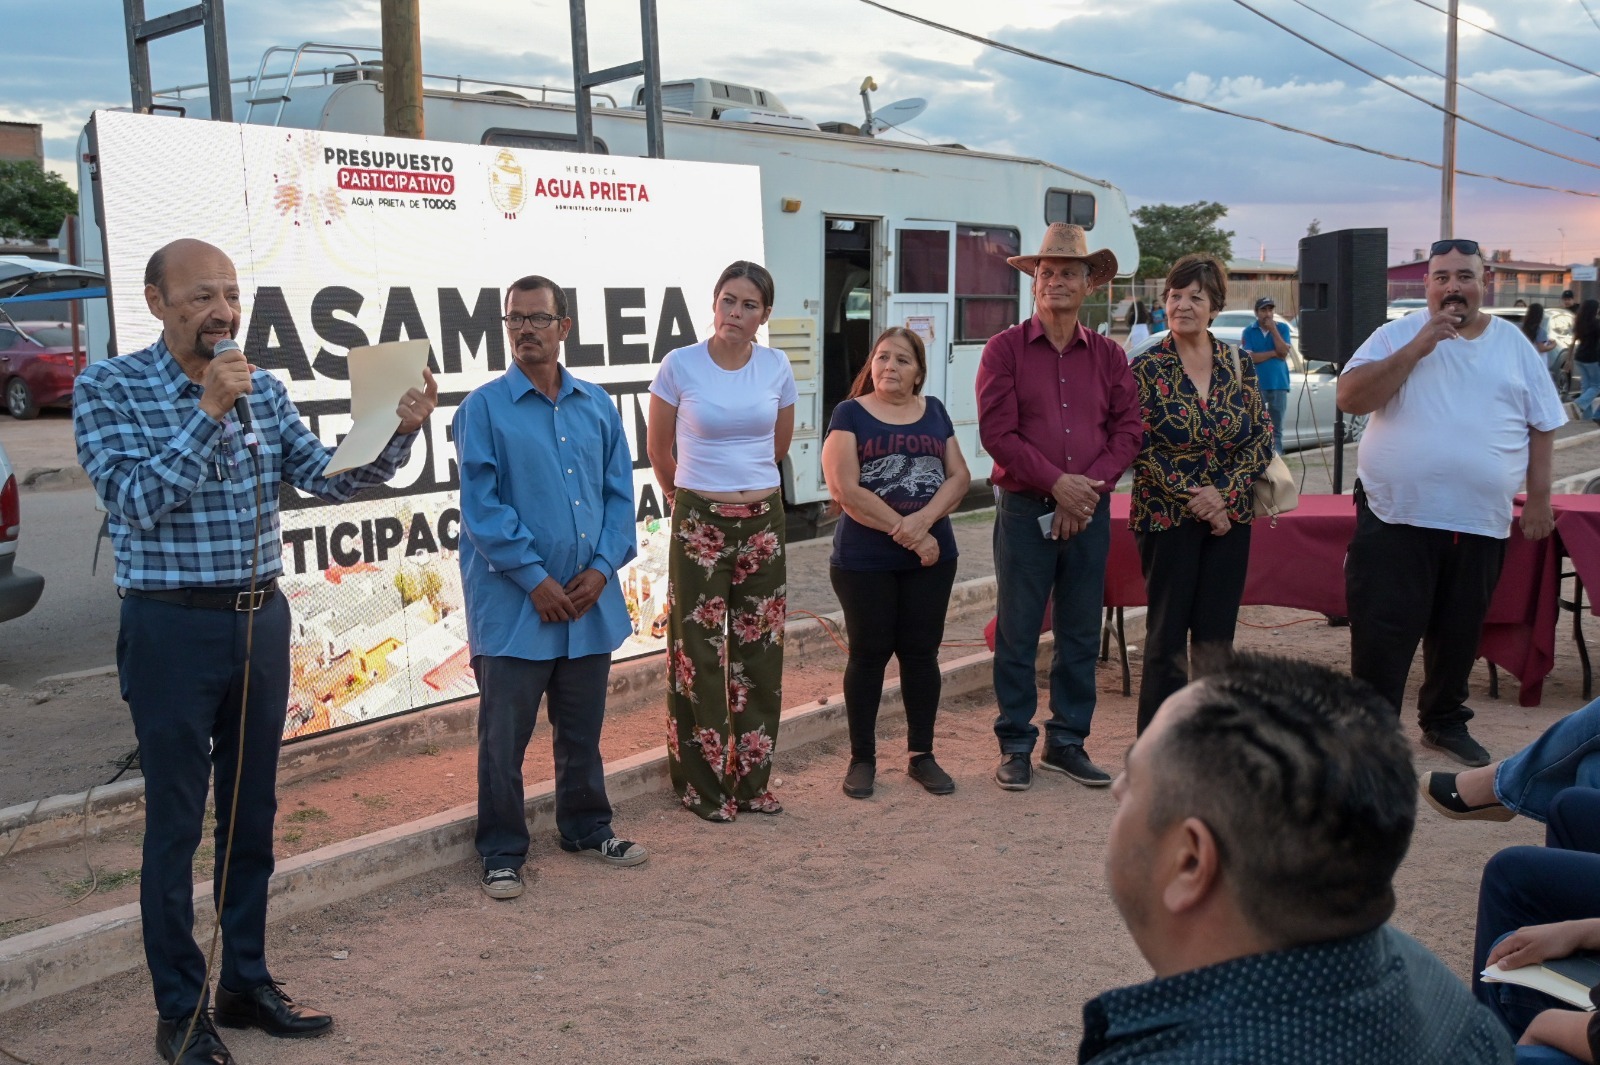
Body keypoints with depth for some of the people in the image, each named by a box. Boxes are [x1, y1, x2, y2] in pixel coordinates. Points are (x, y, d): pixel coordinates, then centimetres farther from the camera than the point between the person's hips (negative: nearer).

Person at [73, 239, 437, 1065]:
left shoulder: (263, 390, 6)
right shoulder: (109, 388, -8)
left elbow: (330, 479, 3)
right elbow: (137, 501, -18)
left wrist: (399, 435, -13)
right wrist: (209, 412, -22)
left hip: (261, 620, 5)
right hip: (173, 628, -5)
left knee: (253, 811, 14)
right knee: (175, 821, 4)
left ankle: (247, 983, 30)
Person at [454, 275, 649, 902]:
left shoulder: (597, 407, 8)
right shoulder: (484, 408, -5)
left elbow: (620, 494, 7)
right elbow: (482, 505, -10)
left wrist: (601, 568, -6)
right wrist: (536, 579, -15)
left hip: (590, 599, 4)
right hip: (512, 604, -4)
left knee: (583, 730, 17)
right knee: (504, 738, 4)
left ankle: (586, 829, 34)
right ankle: (502, 852, 18)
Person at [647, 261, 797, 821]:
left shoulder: (777, 367, 0)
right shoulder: (680, 365, -8)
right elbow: (659, 449, 4)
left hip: (763, 518, 3)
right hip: (700, 522, -3)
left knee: (759, 649, 7)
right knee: (701, 651, 1)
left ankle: (752, 779, 20)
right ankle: (704, 784, 13)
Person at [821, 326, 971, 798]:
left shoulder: (934, 412, 10)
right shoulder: (851, 414, -3)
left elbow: (959, 476, 3)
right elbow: (845, 488, -12)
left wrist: (924, 520, -15)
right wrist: (904, 531, -15)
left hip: (931, 557, 3)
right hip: (864, 560, -3)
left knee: (921, 651, 8)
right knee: (869, 653, 4)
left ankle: (922, 755, 20)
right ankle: (862, 758, 16)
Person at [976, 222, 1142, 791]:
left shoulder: (1108, 355, 10)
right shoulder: (1005, 349, 0)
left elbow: (1127, 429, 4)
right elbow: (997, 431, -9)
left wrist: (1091, 487, -10)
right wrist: (1056, 482, -15)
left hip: (1090, 510, 3)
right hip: (1024, 509, -3)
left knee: (1081, 634, 9)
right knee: (1017, 633, 1)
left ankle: (1067, 742, 20)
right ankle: (1015, 746, 12)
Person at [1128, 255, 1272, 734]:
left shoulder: (1238, 365, 6)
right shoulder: (1146, 368, -4)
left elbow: (1262, 437, 3)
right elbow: (1140, 448, -8)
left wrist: (1223, 493, -11)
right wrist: (1192, 497, -15)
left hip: (1230, 516, 3)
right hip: (1166, 518, -3)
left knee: (1217, 635, 8)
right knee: (1167, 635, 2)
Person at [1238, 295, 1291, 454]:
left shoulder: (1282, 328, 4)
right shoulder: (1249, 331, -1)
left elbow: (1284, 353, -8)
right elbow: (1249, 357, -11)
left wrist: (1273, 330, -12)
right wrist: (1274, 353, -9)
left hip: (1279, 384, 2)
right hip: (1257, 385, -1)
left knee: (1277, 428, 6)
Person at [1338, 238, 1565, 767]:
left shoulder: (1514, 344, 8)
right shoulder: (1398, 335, 0)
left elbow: (1542, 424, 12)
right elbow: (1349, 398, -13)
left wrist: (1539, 497, 7)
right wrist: (1417, 348, -18)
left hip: (1480, 523, 3)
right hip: (1396, 517, -3)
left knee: (1459, 633, 16)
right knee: (1381, 635, -3)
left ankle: (1444, 720, 33)